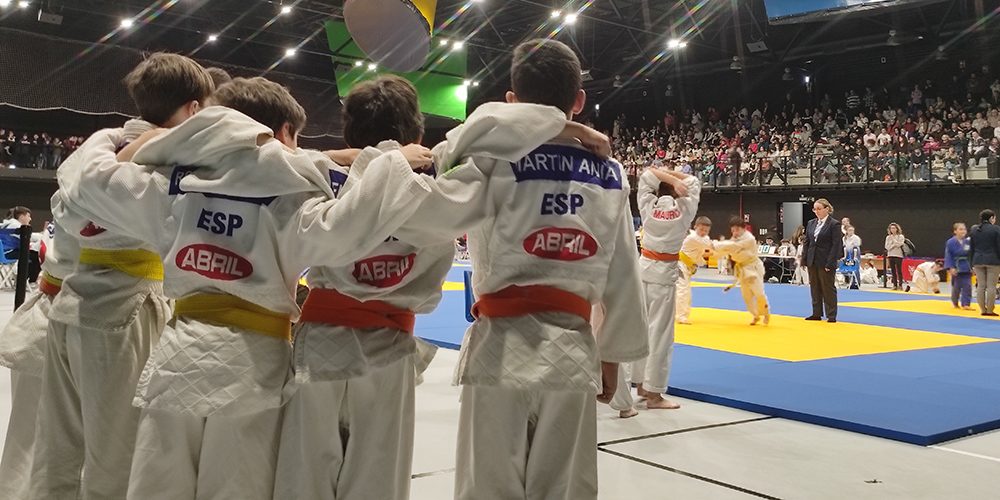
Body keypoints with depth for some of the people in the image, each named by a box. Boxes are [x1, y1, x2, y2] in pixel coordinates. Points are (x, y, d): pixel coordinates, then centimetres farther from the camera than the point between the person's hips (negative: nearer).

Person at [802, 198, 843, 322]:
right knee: (815, 288, 11)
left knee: (828, 289, 1)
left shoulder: (834, 224, -7)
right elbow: (806, 242, 14)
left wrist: (830, 263, -16)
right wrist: (804, 260, 7)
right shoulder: (811, 223, 11)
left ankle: (831, 315, 9)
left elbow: (836, 245, -10)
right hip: (812, 261, 6)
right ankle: (816, 314, 20)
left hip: (826, 262, -6)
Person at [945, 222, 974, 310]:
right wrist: (950, 268, -14)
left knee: (967, 286, -3)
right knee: (956, 286, 5)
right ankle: (955, 303, 25)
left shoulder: (968, 242, 2)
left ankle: (966, 304, 2)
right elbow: (948, 256, -7)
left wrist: (972, 266, 5)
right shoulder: (950, 242, -7)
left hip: (967, 268, 3)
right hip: (956, 267, -3)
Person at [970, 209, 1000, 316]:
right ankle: (990, 310, 0)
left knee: (980, 286, 7)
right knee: (991, 286, 0)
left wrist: (972, 263, 15)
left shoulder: (974, 230, 9)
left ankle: (982, 310, 9)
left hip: (978, 261, 4)